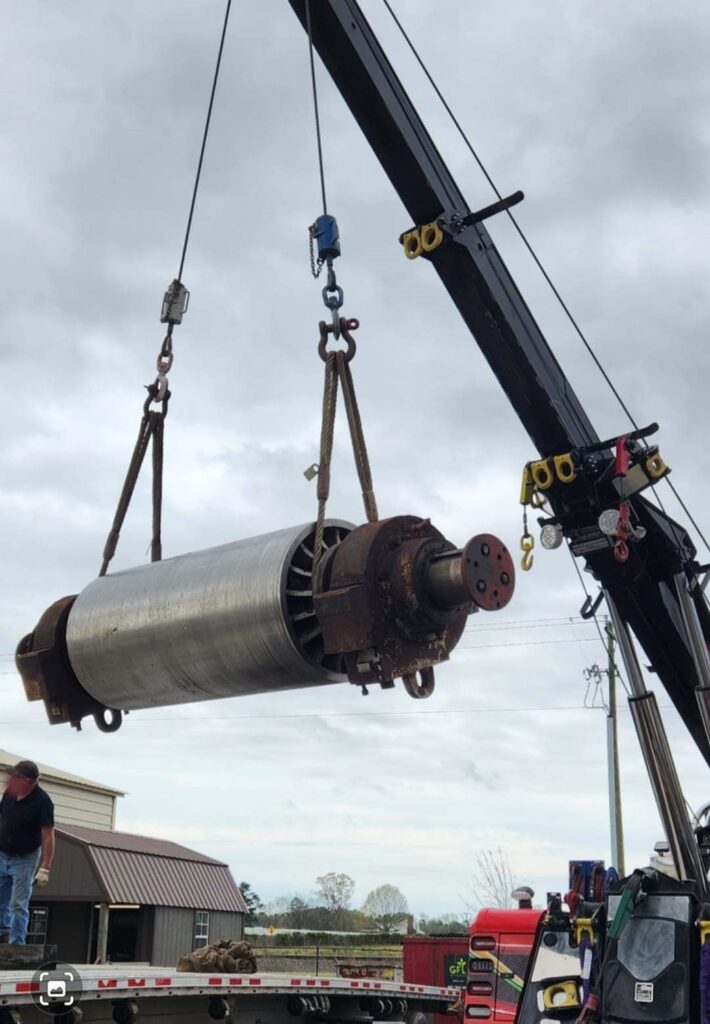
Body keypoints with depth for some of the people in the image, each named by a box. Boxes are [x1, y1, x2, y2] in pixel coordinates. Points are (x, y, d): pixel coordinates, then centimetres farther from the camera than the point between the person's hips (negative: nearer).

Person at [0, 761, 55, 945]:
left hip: (24, 860, -5)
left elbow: (48, 837, -20)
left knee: (19, 904, -4)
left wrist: (44, 869, -23)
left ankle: (17, 943, 4)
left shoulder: (42, 801, -21)